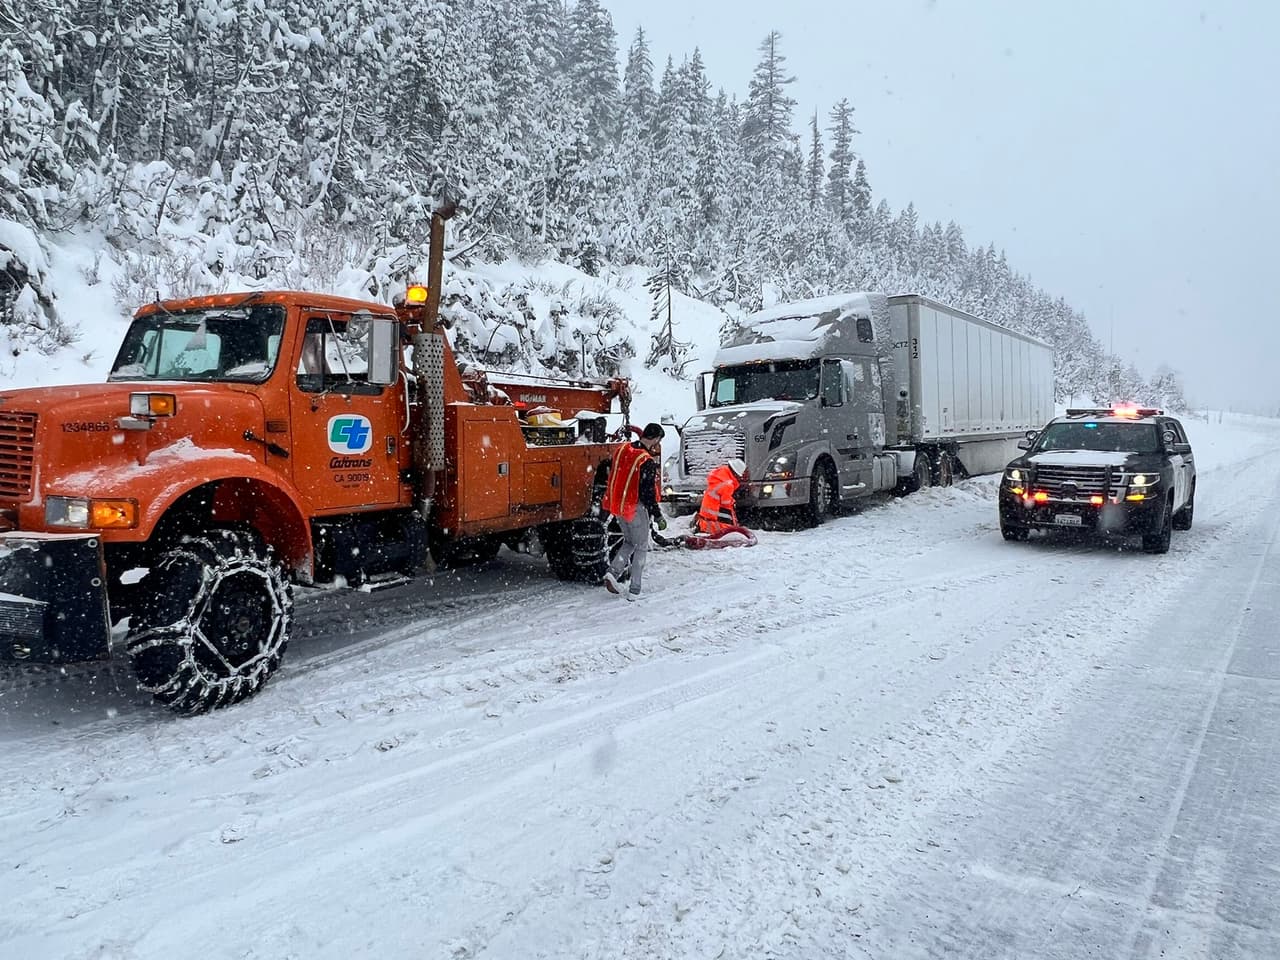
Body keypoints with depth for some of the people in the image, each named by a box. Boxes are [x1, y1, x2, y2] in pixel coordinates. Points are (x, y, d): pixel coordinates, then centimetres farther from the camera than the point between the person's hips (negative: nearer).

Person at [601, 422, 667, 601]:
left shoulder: (623, 450, 1)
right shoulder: (647, 462, -20)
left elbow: (613, 477, 12)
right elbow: (648, 493, -18)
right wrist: (658, 516, -11)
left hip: (618, 506, 7)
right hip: (636, 508, -7)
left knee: (629, 542, 23)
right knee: (641, 547, 8)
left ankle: (613, 572, 5)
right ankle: (634, 591, 9)